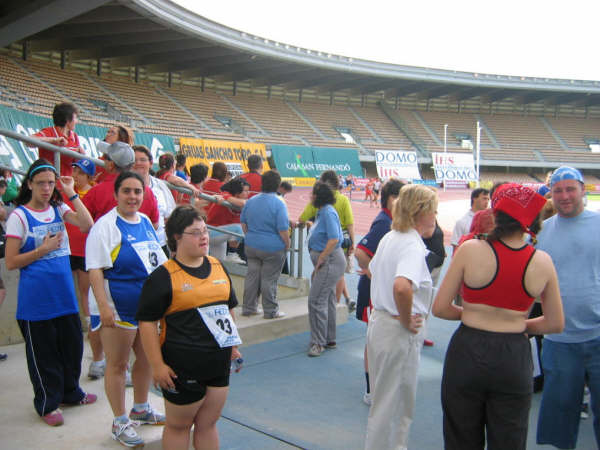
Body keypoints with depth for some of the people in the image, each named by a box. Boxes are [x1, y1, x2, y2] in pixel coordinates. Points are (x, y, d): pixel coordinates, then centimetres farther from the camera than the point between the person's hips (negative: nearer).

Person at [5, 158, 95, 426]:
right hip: (36, 299, -5)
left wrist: (71, 194, -12)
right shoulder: (19, 216, -7)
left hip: (64, 294, 5)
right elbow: (11, 262, -7)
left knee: (72, 344, 15)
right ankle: (47, 404, 22)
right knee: (43, 351, 6)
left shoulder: (58, 209, 6)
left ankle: (70, 392, 35)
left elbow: (87, 225, -12)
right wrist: (43, 249, -14)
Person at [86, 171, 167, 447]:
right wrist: (103, 306, -24)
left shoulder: (145, 222, 9)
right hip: (118, 307, -7)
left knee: (146, 359, 18)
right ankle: (119, 423, 20)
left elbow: (158, 261, 19)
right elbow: (95, 269, -17)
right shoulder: (105, 225, -12)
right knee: (117, 364, 5)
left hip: (148, 305, 7)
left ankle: (141, 409, 38)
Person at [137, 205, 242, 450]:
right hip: (183, 366, -5)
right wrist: (157, 365, -13)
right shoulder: (163, 277, -11)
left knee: (208, 424, 16)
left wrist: (233, 345, 17)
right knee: (179, 425, 11)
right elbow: (147, 322, -11)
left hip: (219, 362, 5)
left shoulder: (217, 267, 7)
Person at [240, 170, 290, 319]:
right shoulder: (279, 204, -16)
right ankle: (270, 311, 14)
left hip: (252, 246, 6)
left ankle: (248, 308, 22)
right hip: (273, 248, -5)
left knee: (252, 276, 14)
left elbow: (243, 222, 12)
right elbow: (283, 230, -18)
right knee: (269, 279, 3)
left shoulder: (251, 201, 3)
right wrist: (287, 245, -4)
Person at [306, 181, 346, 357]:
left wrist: (321, 259, -19)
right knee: (327, 300, 16)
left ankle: (318, 342, -1)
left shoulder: (328, 212, -17)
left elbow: (334, 239, -27)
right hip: (327, 262, 11)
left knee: (316, 300, -9)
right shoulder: (322, 211, 15)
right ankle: (329, 340, 26)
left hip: (330, 261, -11)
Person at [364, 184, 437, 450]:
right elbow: (402, 287, -39)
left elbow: (372, 271, 22)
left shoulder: (390, 237, 6)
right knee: (392, 405, 5)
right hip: (399, 333, -9)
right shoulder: (413, 246, -21)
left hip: (378, 321, 9)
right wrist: (406, 321, -23)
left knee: (384, 399, 23)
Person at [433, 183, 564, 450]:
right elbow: (555, 324, 4)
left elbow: (440, 308, -9)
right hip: (515, 360, 2)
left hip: (467, 354, -1)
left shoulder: (470, 250, -13)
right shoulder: (542, 262, -6)